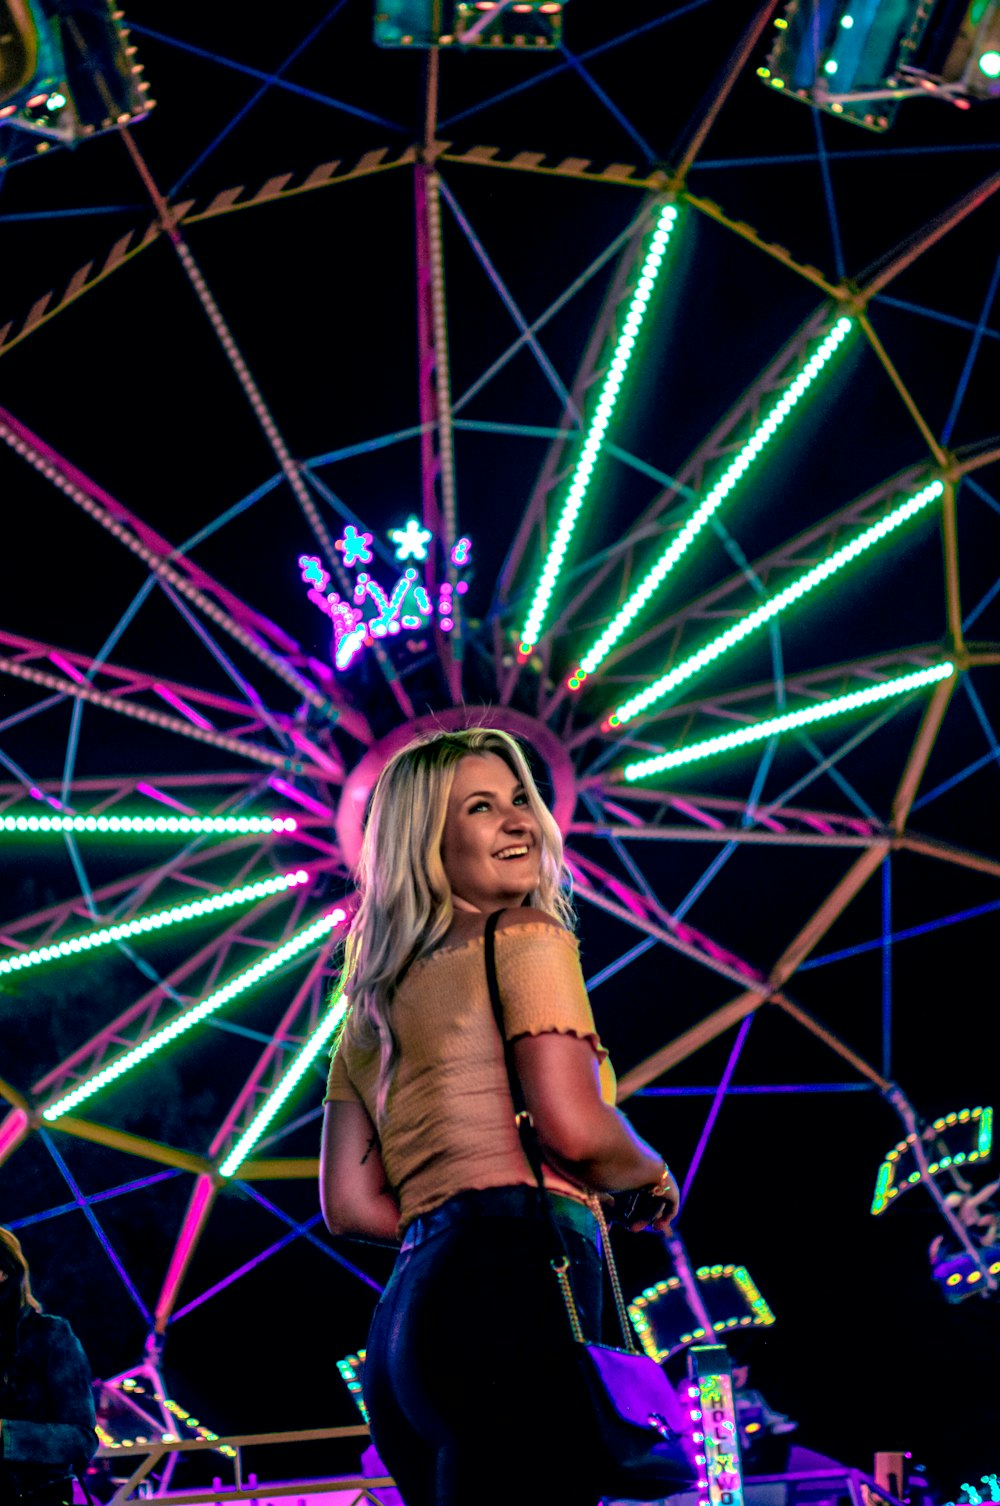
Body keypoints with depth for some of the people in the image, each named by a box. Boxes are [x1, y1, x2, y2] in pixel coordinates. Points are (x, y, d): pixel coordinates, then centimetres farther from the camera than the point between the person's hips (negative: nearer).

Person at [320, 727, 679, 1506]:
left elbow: (350, 1204, 18)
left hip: (406, 1313, 8)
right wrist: (655, 1176, 9)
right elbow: (575, 1129, -11)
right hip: (515, 1291, -8)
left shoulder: (374, 1005, 23)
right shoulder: (527, 941, 1)